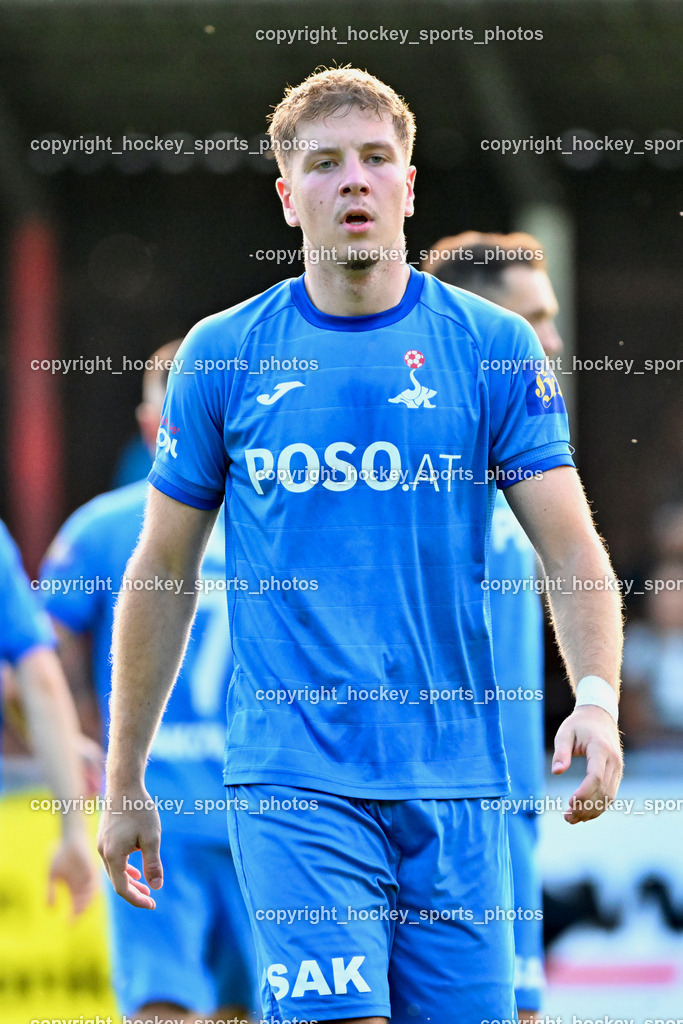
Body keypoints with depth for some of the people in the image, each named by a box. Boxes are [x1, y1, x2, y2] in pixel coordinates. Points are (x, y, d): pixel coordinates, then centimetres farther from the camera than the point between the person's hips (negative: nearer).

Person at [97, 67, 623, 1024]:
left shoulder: (495, 348, 4)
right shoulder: (222, 355, 4)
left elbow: (573, 553, 0)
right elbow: (162, 577, 11)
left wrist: (596, 698, -19)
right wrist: (124, 785, 10)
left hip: (453, 781, 1)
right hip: (290, 779, -1)